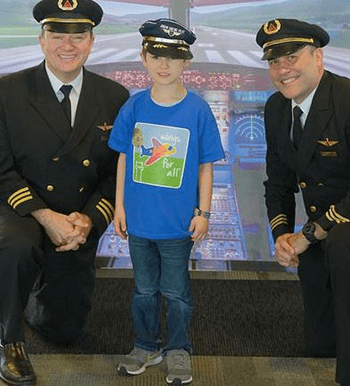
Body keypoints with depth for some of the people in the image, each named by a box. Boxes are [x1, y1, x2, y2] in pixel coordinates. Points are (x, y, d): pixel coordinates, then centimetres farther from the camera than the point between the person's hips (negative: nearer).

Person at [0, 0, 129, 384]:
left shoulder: (115, 98, -3)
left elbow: (120, 172, 0)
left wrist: (90, 219, -16)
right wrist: (45, 216, -24)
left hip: (79, 228, 3)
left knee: (65, 332, 12)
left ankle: (33, 295, 49)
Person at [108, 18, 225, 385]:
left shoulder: (198, 110, -10)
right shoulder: (133, 107, -4)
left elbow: (205, 165, -3)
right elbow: (124, 159, 4)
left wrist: (203, 212, -4)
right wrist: (119, 207, 4)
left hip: (178, 221, -2)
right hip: (138, 218, 3)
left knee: (176, 291, 10)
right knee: (144, 288, 17)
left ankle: (178, 351, 30)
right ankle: (146, 346, 35)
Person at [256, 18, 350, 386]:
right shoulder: (275, 108, 1)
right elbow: (278, 179, 11)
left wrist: (309, 234, -24)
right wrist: (281, 233, -5)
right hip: (318, 227, 7)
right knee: (319, 345, 12)